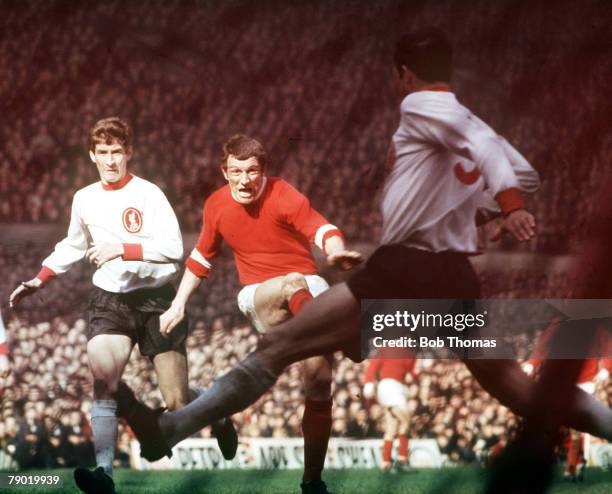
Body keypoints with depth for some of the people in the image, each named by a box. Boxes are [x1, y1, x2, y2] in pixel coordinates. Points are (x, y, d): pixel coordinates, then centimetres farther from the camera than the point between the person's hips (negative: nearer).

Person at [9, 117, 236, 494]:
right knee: (103, 379, -23)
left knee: (178, 402, -1)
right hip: (109, 300, 3)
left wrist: (123, 249, -25)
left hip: (155, 298, -3)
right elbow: (73, 247, 25)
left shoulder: (148, 194, -9)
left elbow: (174, 248, -17)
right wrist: (39, 281, 18)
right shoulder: (84, 199, 7)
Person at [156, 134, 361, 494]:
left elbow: (321, 229, -31)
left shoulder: (283, 196, -14)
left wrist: (336, 251, -54)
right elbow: (202, 257, 19)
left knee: (319, 384, -14)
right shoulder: (216, 206, 2)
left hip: (308, 287, -2)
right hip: (258, 297, 2)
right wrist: (178, 305, 18)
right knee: (294, 285, -36)